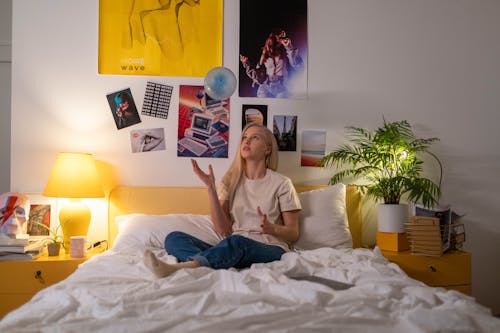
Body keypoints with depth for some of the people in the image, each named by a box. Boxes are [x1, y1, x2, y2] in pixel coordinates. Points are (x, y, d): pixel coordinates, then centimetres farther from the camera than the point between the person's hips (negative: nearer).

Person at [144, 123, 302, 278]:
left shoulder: (281, 183, 5)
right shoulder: (231, 180, 14)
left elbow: (293, 234, 6)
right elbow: (223, 230, 2)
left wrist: (272, 228, -17)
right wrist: (211, 188, -6)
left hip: (270, 249, -3)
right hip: (235, 249, 4)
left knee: (236, 242, -38)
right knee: (174, 237, -17)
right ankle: (203, 264, -46)